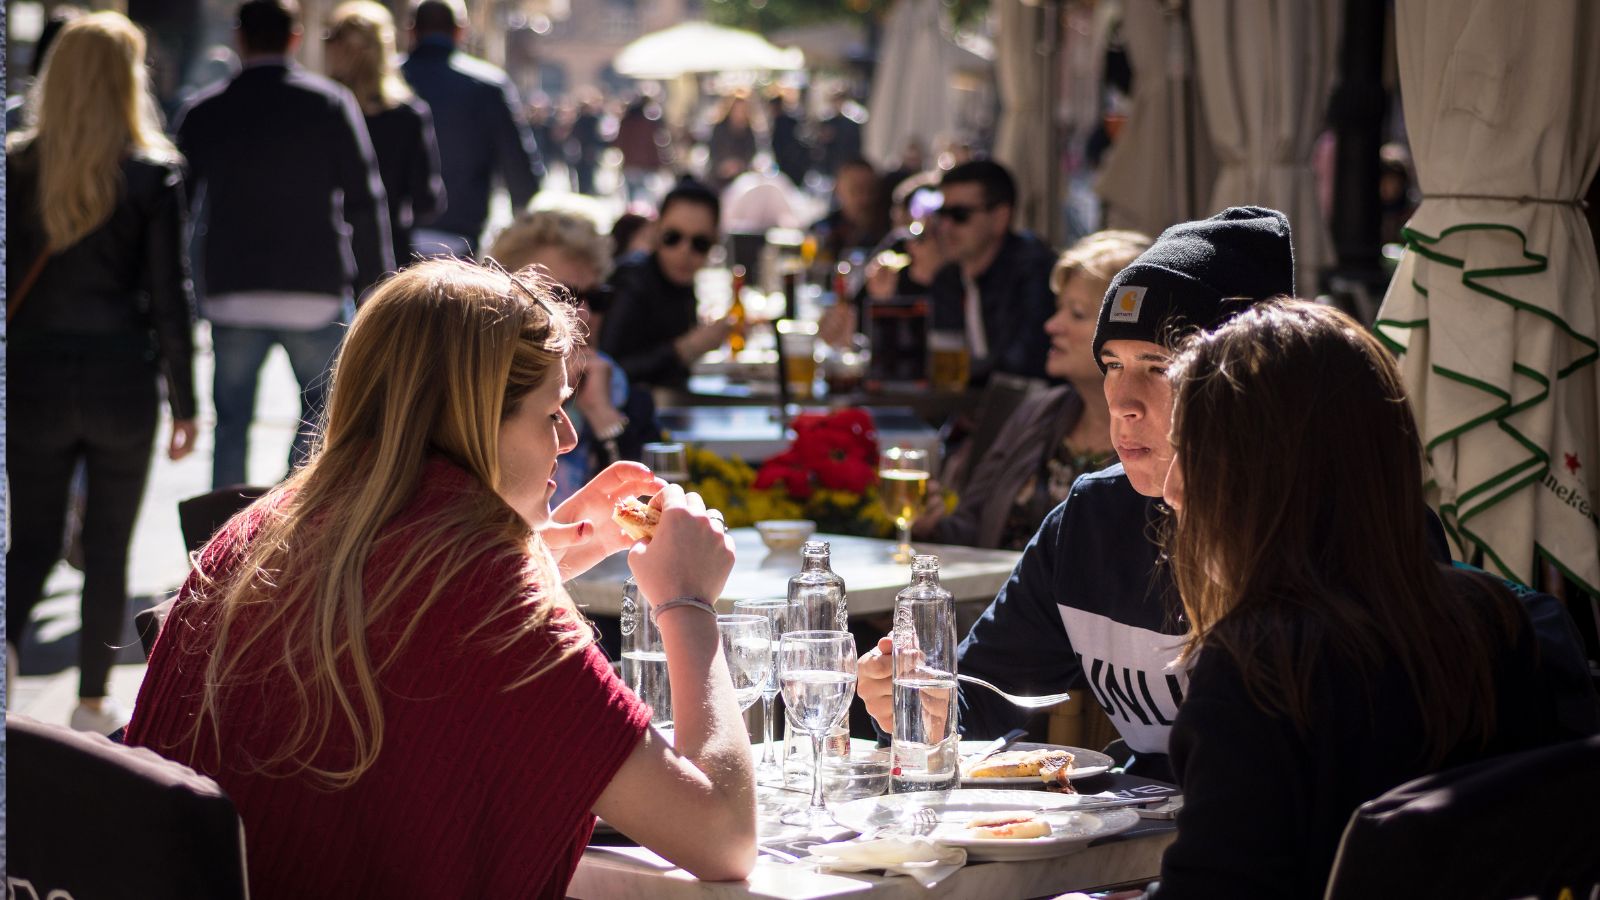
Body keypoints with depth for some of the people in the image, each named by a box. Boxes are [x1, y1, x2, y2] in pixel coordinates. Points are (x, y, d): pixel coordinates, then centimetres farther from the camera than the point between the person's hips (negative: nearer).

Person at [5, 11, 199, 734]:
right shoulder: (154, 174, -7)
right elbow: (169, 299, -6)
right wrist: (183, 403, 1)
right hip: (121, 379, -1)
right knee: (108, 546, 11)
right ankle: (92, 702, 17)